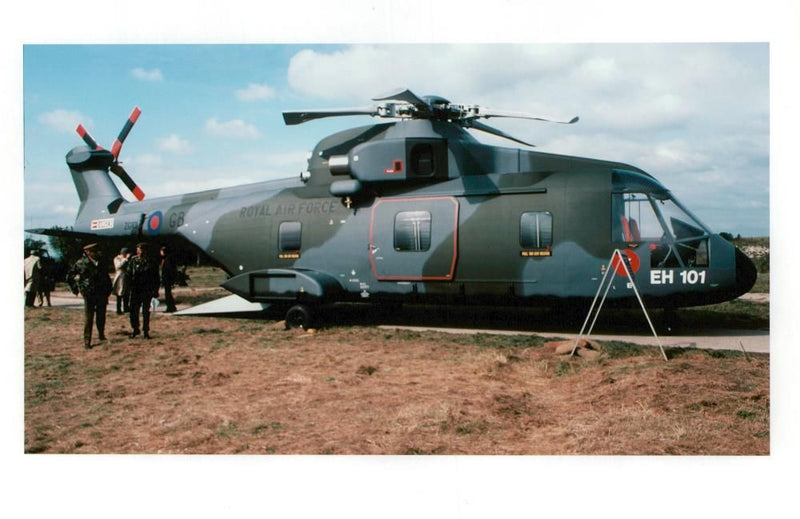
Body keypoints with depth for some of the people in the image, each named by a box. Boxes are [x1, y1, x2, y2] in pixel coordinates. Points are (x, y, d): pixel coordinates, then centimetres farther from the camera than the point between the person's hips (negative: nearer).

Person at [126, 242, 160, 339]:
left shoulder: (152, 262, -1)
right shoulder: (133, 260, 3)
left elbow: (156, 278, 3)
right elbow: (128, 274, 6)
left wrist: (155, 291, -1)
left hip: (147, 291, -1)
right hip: (135, 290, 2)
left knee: (146, 311, 4)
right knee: (133, 310, 4)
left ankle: (146, 331, 13)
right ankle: (135, 329, 20)